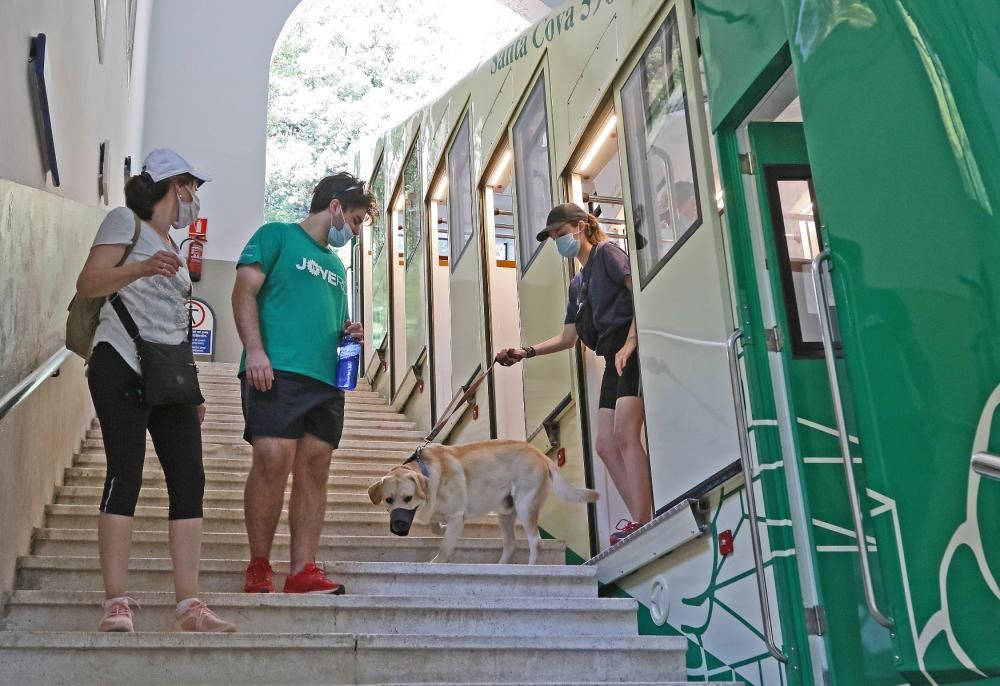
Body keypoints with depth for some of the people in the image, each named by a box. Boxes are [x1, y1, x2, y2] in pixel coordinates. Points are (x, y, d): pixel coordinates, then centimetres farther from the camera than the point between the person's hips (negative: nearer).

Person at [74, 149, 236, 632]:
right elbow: (87, 284, -8)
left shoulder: (172, 246, 25)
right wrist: (141, 268, -24)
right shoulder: (126, 221, 4)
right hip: (122, 363, -7)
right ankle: (116, 604, -10)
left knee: (189, 479, -2)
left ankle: (188, 606, -4)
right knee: (125, 474, -12)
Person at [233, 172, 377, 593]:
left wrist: (349, 334, 12)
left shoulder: (337, 265, 28)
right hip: (276, 370, -7)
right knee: (273, 462, -14)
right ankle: (258, 567, -2)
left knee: (314, 469, -1)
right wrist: (255, 350, -16)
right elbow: (245, 292, -3)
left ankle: (302, 571, -1)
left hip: (327, 379, 7)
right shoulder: (276, 236, 8)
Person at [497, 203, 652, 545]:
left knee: (625, 434, -19)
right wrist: (526, 352, 15)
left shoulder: (607, 252, 1)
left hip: (632, 352, -9)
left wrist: (630, 343, -22)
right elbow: (567, 338, 26)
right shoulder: (577, 283, 24)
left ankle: (640, 523, -22)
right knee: (606, 444, 3)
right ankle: (641, 522, 3)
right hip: (614, 359, 9)